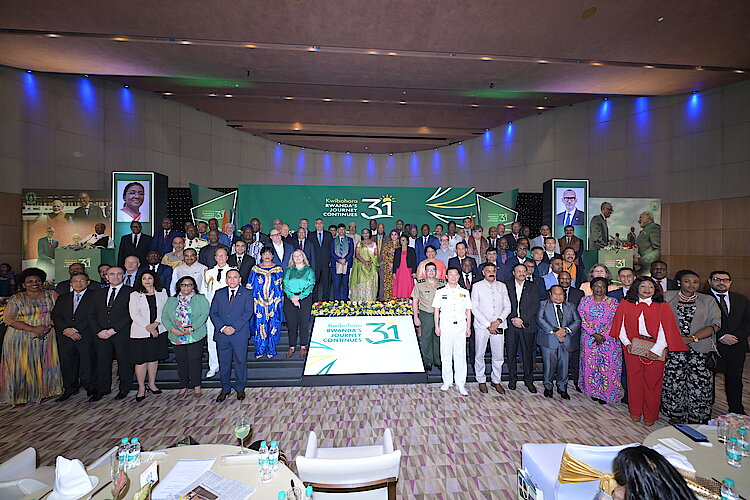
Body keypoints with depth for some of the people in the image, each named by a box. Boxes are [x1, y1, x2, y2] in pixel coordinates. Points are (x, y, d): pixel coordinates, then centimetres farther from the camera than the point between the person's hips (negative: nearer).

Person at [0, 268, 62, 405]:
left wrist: (49, 326, -15)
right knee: (21, 367, 5)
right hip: (21, 339, -1)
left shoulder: (52, 295, 1)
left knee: (44, 365, 7)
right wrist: (33, 329, -18)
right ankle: (20, 395, 23)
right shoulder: (16, 299, -3)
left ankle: (43, 391, 23)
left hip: (46, 337, 1)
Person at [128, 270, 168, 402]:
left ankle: (152, 384, 23)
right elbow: (134, 314, -5)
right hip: (140, 332, -2)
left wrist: (156, 323, -10)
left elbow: (165, 310, 4)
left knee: (154, 358, 9)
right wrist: (148, 327, -13)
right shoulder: (135, 295, 2)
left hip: (158, 331, 2)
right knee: (141, 360, -1)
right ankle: (141, 387, 13)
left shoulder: (162, 292, 8)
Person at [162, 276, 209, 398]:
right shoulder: (171, 300, 13)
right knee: (181, 361, 7)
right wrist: (173, 329, -10)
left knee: (194, 359, -2)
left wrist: (191, 328, -16)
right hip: (177, 337, 3)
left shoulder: (200, 299, 3)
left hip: (195, 336, -3)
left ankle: (196, 386, 10)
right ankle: (183, 386, 21)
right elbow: (164, 317, 6)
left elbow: (204, 314, -7)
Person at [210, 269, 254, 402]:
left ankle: (240, 388, 23)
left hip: (240, 333, -2)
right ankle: (225, 389, 28)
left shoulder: (246, 293, 2)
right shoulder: (219, 293, 10)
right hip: (222, 334, 2)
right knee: (224, 362, 11)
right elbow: (213, 313, 4)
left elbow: (248, 312, -6)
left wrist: (234, 328, -14)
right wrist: (222, 327, -10)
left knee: (240, 361, 6)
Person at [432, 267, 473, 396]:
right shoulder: (441, 292, 5)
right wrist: (436, 326, 1)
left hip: (460, 326, 1)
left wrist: (468, 328, 6)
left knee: (460, 355, 2)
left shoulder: (464, 292, 8)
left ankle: (460, 383, 13)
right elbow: (436, 310, 6)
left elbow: (468, 311, 10)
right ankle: (447, 381, 18)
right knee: (446, 355, 5)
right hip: (445, 326, 0)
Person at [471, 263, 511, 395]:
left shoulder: (502, 286, 9)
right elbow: (474, 308, -5)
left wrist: (499, 320, -9)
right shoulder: (477, 286, -1)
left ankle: (496, 380, 27)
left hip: (498, 326, 2)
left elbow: (507, 307, 6)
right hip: (481, 326, -2)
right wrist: (487, 324, -11)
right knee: (479, 354, 5)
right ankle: (481, 380, 23)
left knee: (498, 355, 8)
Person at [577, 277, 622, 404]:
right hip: (589, 338, 0)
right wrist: (594, 334, -12)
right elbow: (582, 320, -2)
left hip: (609, 339, 0)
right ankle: (594, 391, 18)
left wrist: (604, 336, -11)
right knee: (590, 364, 4)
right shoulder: (584, 301, 2)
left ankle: (605, 393, 14)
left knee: (608, 366, 0)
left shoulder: (613, 302, 3)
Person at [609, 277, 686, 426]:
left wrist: (656, 349, -14)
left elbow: (666, 330, -5)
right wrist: (626, 342, -6)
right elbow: (621, 326, 6)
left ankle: (650, 415, 21)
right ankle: (635, 411, 22)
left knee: (652, 380, 5)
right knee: (634, 378, 7)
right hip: (632, 347, 1)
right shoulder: (625, 305, 5)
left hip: (655, 350, -1)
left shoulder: (662, 307, 2)